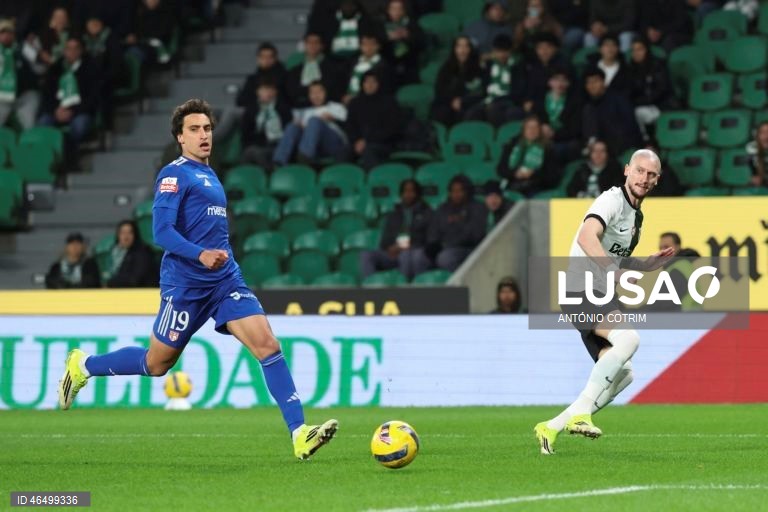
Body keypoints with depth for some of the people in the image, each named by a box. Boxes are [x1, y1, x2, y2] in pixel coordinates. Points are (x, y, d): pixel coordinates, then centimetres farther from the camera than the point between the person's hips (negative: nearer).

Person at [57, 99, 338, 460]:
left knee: (267, 344, -12)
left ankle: (300, 434, -18)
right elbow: (161, 230, -19)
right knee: (157, 364, 7)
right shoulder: (175, 174, -8)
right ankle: (83, 366, 33)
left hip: (225, 280, 7)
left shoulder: (209, 175, 18)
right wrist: (200, 255, -31)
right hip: (185, 284, -7)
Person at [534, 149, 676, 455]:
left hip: (599, 297, 10)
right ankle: (580, 413, -30)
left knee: (623, 372, 4)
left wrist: (647, 264, 17)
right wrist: (613, 271, -43)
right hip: (580, 290, -10)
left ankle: (552, 428, 6)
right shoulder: (612, 200, -11)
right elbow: (587, 237, -30)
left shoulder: (636, 215, 20)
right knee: (628, 338, -32)